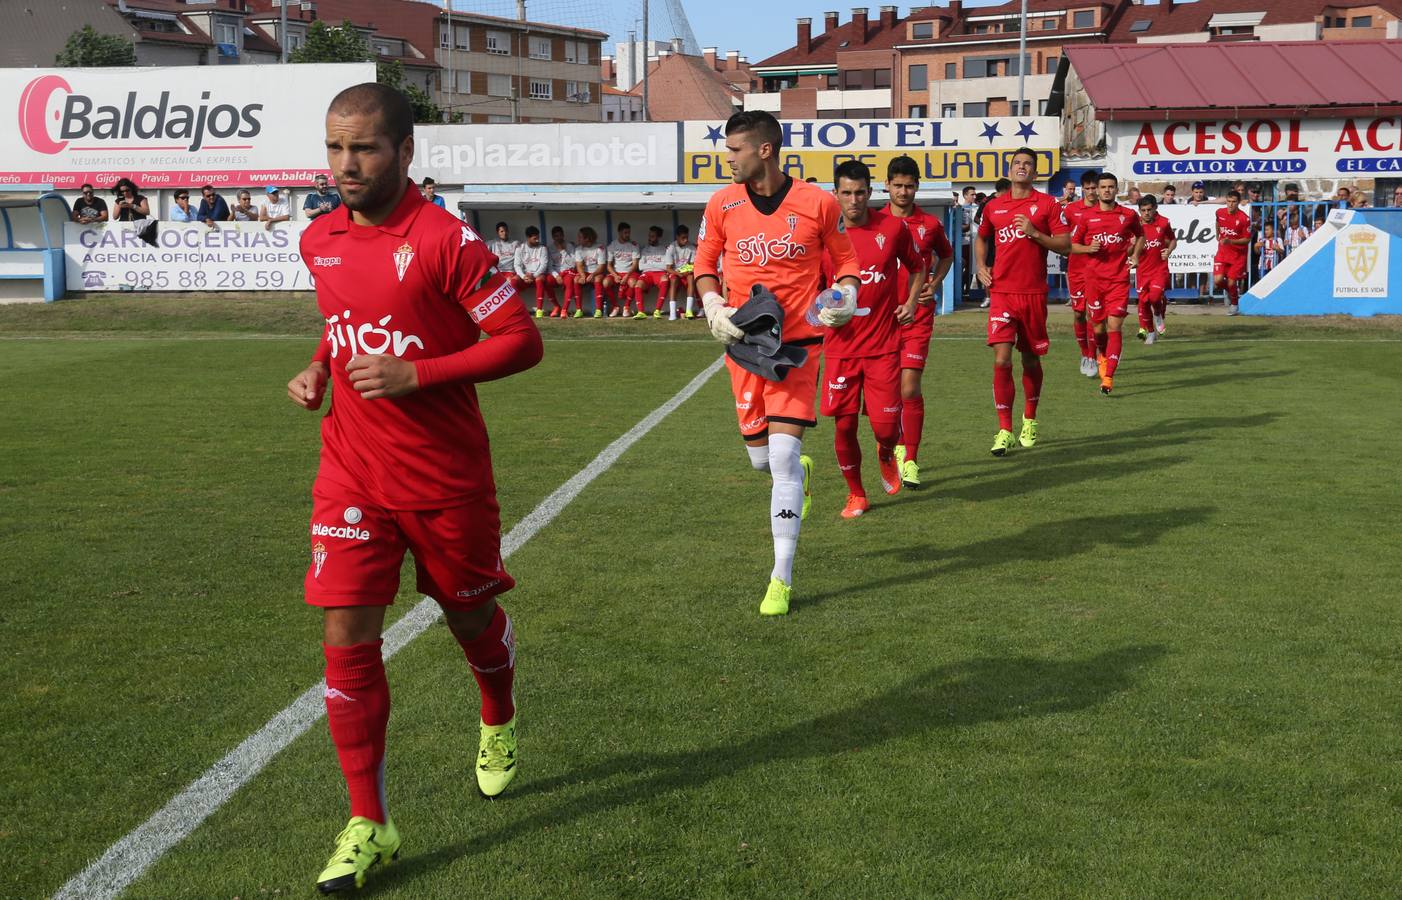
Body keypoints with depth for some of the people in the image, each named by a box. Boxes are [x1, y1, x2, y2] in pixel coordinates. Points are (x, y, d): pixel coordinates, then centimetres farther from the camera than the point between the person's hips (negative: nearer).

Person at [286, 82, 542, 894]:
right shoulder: (319, 241, 5)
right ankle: (369, 826, 8)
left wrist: (415, 375, -23)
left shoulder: (446, 240, -14)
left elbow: (521, 340, -15)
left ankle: (500, 726, 49)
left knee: (471, 615, 15)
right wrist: (319, 371, 4)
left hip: (446, 480, -4)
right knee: (347, 638, -4)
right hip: (353, 477, 4)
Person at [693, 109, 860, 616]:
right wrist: (714, 308, -6)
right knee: (760, 459, 7)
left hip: (799, 343, -3)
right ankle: (801, 472, 48)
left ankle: (781, 579, -2)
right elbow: (704, 264, 12)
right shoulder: (722, 204, 2)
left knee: (783, 454, -12)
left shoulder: (817, 202, -4)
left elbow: (844, 258, 10)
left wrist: (845, 297, -9)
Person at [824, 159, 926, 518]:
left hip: (884, 344, 0)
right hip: (841, 346, 0)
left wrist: (911, 301, 5)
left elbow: (917, 266, 17)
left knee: (885, 425, -5)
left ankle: (887, 456, 32)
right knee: (844, 425, 0)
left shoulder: (893, 227, -1)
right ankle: (856, 494, 21)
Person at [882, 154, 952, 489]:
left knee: (910, 388, -11)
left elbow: (946, 255, 22)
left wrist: (935, 283, 6)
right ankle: (899, 445, 33)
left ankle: (910, 460, -4)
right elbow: (856, 265, 13)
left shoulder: (930, 223, 4)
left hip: (917, 316, -1)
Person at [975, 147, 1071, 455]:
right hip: (1001, 293, 1)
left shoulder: (1047, 204, 2)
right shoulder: (993, 206, 9)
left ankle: (1029, 420, 32)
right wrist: (981, 266, 11)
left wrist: (1035, 233, -14)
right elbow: (981, 238, 27)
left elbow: (1064, 245, -2)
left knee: (1031, 360, 11)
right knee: (1001, 360, -11)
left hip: (1034, 293, -1)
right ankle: (1005, 431, -5)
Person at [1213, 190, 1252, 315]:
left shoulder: (1244, 218, -18)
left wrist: (1230, 241, -27)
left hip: (1238, 254, -3)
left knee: (1231, 283, 0)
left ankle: (1234, 304, 29)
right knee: (1218, 280, -12)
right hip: (1222, 252, 3)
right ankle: (1230, 290, 24)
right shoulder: (1220, 212, -3)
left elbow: (1247, 239, -14)